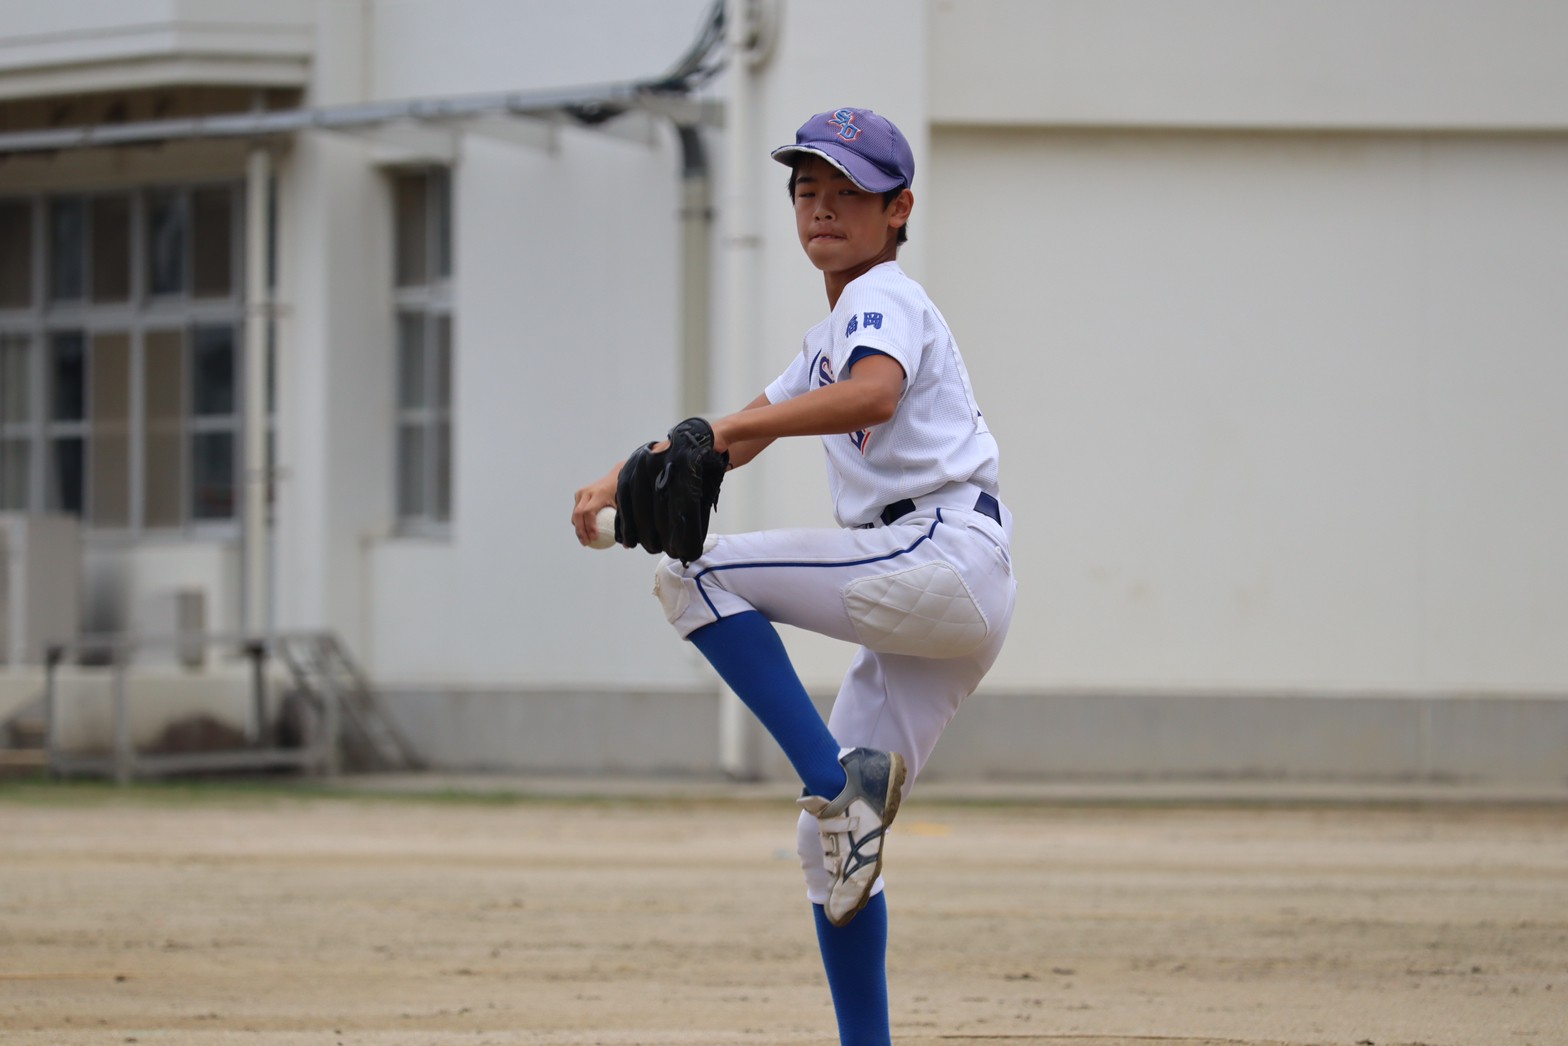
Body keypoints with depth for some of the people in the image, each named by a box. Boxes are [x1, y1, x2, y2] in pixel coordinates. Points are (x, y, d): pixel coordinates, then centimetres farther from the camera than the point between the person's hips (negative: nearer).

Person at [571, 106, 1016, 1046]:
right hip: (934, 612, 9)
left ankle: (837, 783, -23)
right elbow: (744, 432, 30)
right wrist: (625, 480, 15)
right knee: (835, 847, 7)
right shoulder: (836, 334, 27)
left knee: (696, 573, -17)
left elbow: (873, 397, -25)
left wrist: (724, 432, -32)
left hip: (947, 556, -9)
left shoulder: (886, 299, -3)